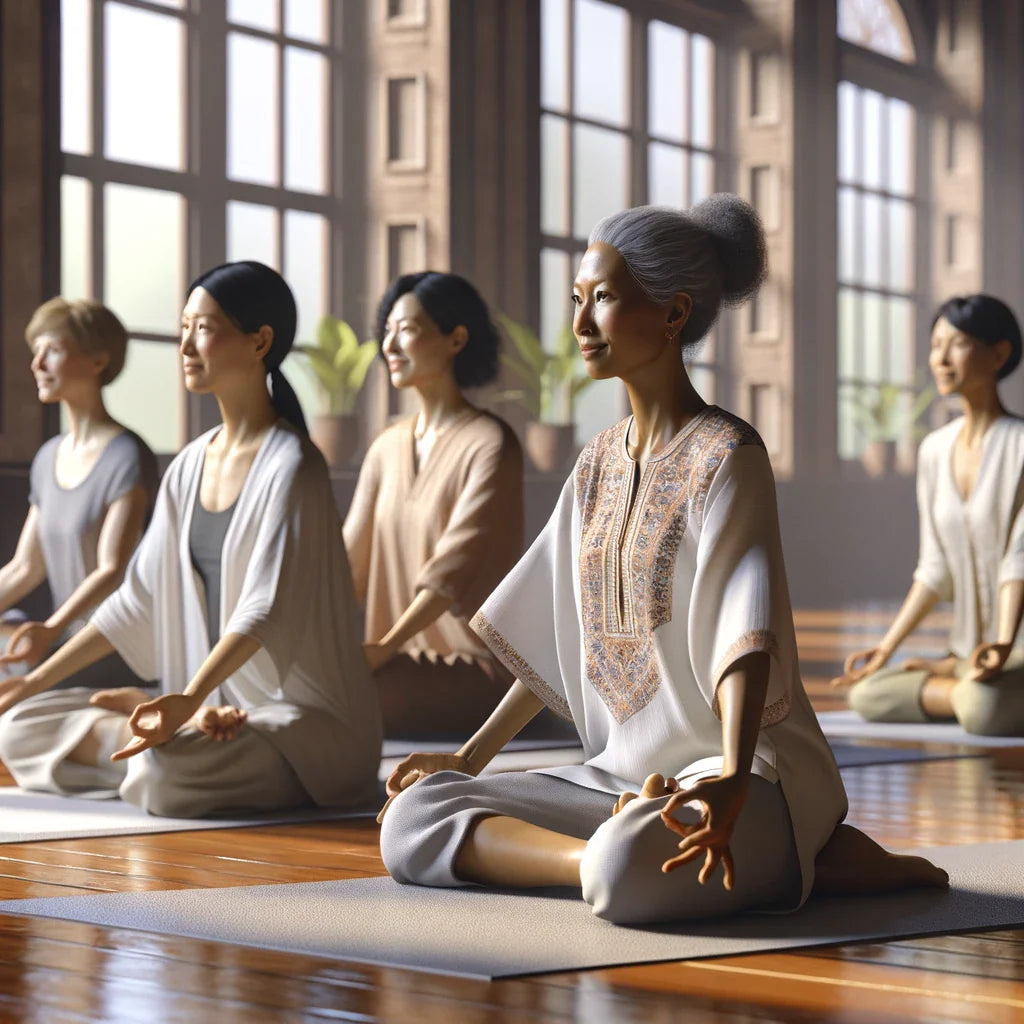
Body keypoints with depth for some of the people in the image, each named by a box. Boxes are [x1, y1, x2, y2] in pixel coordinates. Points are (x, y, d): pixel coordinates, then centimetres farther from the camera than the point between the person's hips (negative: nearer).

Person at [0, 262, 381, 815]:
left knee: (163, 775, -37)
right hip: (216, 703, 8)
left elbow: (265, 608, -25)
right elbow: (138, 599, 15)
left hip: (306, 720, -7)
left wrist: (189, 699, -39)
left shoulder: (288, 465, -14)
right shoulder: (191, 466, 11)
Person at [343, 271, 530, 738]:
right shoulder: (387, 448, 14)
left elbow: (456, 562, -20)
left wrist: (385, 647, -29)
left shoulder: (490, 445, -9)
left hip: (478, 669, -6)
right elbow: (350, 559, 8)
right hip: (410, 660, 7)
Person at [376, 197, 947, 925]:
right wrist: (470, 758, 18)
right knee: (411, 821, -6)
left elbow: (746, 630, -24)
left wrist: (732, 780, -39)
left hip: (755, 774, -8)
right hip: (625, 772, 8)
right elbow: (554, 634, 20)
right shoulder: (600, 465, 13)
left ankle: (815, 859, -10)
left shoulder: (725, 455, -11)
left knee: (626, 873, -39)